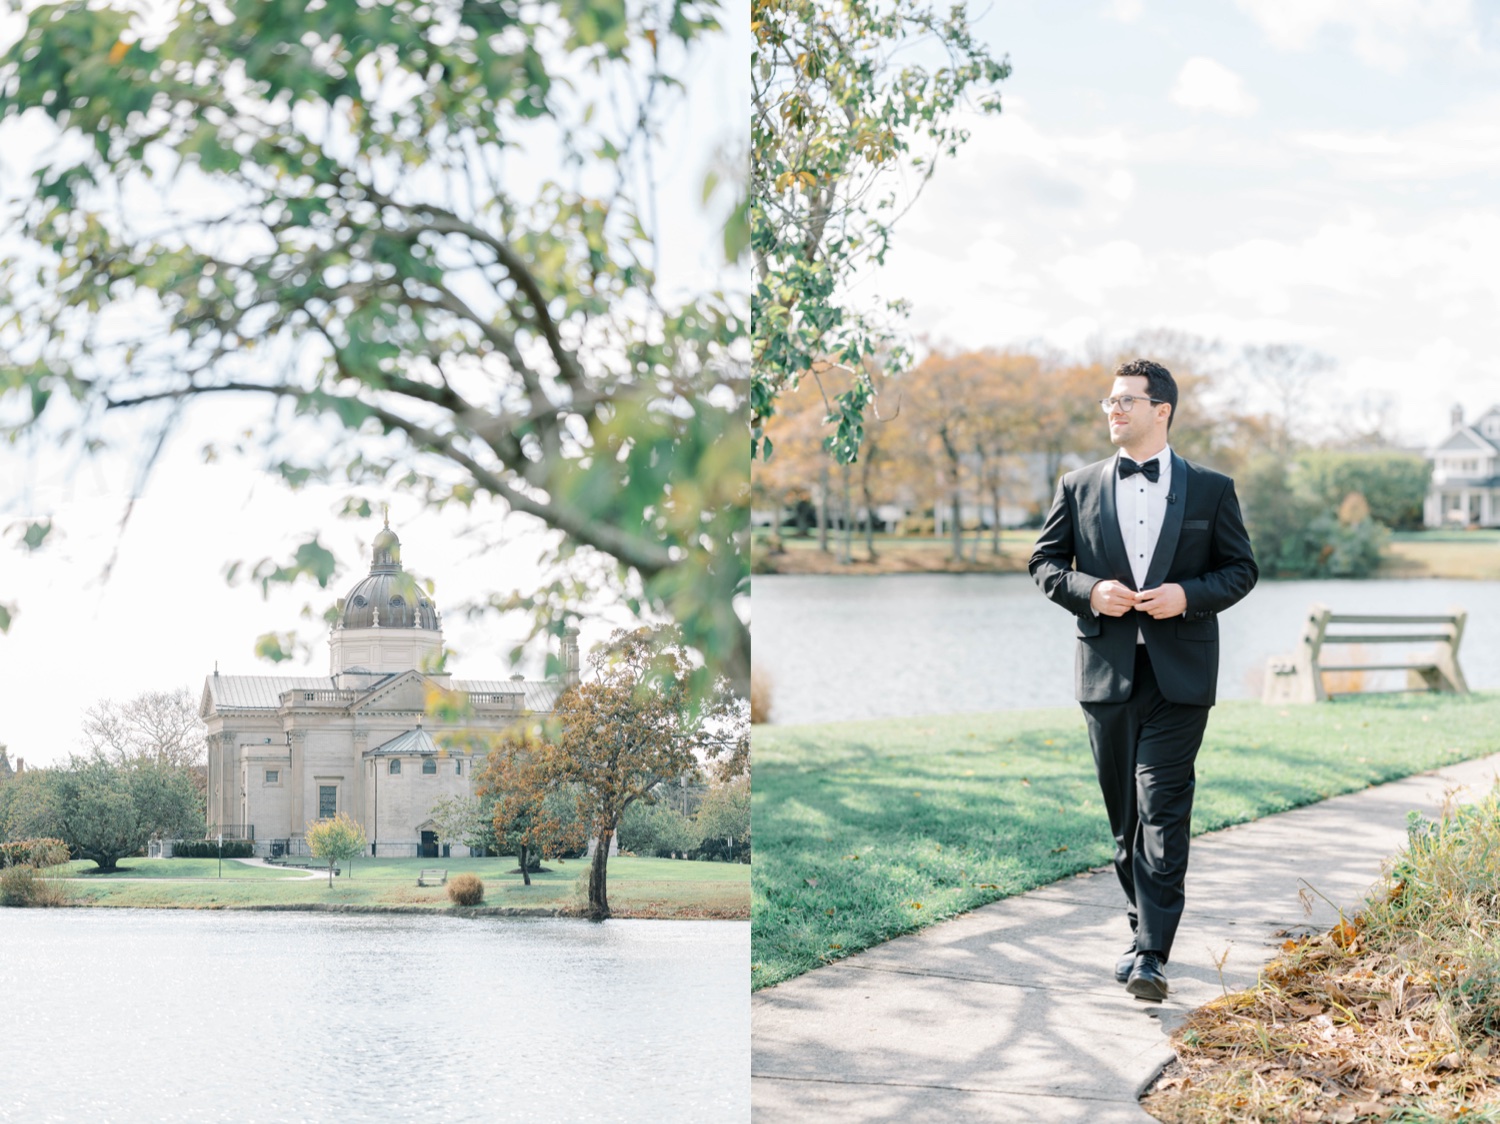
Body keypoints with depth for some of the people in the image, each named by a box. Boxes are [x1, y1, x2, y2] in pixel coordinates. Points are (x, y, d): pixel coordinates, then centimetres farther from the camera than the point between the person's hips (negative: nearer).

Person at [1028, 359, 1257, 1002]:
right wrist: (1089, 592, -9)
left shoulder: (1211, 490, 5)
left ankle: (1150, 954, -14)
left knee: (1163, 809, -11)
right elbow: (1045, 562, 11)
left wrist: (1187, 595, -11)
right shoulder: (1079, 488, 9)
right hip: (1106, 671, 3)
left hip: (1179, 676, -3)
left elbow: (1241, 569, 7)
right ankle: (1146, 927, 26)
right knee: (1124, 811, 10)